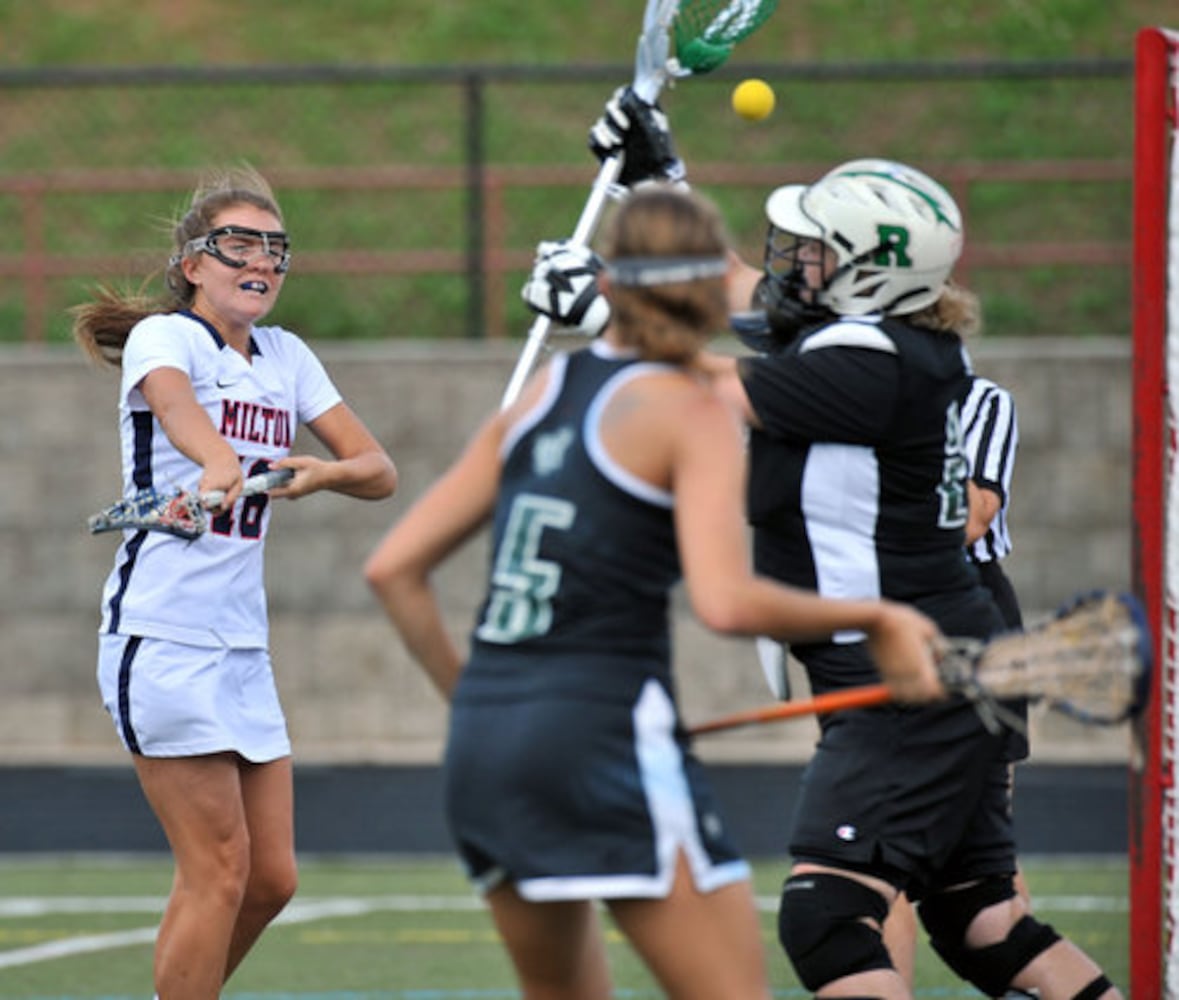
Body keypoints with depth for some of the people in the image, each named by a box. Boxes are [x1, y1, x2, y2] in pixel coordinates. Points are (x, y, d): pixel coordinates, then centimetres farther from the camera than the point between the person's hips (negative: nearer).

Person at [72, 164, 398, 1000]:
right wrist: (217, 461, -56)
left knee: (271, 878, 7)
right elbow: (175, 403, -33)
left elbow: (379, 471, 6)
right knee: (219, 870, -10)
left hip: (243, 647, 7)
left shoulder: (287, 358, 12)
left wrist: (326, 472, -18)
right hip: (161, 639, -7)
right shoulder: (164, 337, -8)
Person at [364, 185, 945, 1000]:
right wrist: (874, 619, -8)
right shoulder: (694, 415, -4)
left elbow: (394, 568, 16)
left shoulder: (538, 398, 14)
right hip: (606, 736, -7)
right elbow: (727, 602, -19)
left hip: (482, 746, 7)